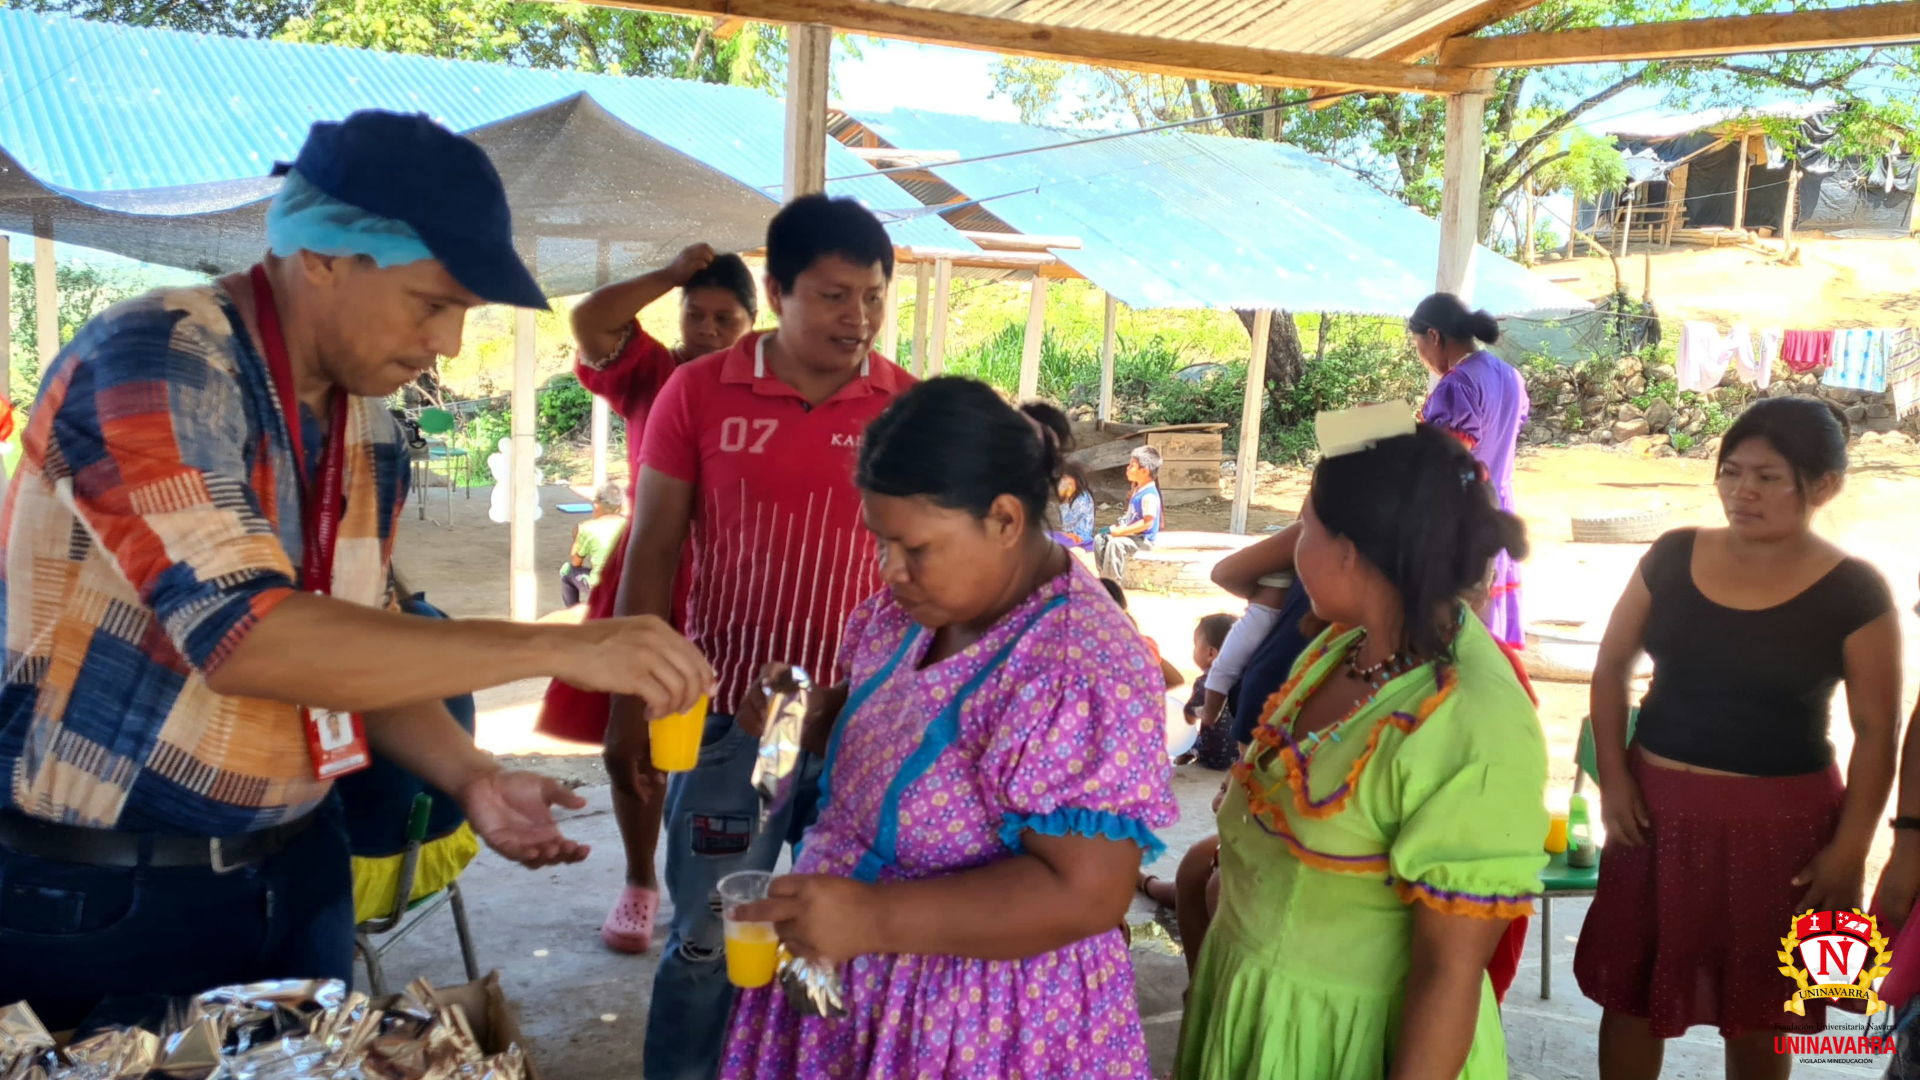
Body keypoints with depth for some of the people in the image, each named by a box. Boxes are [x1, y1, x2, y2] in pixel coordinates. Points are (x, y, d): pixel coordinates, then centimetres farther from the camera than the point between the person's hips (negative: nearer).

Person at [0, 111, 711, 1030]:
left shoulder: (371, 432, 3)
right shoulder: (151, 365, -19)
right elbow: (246, 638, -31)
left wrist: (467, 777, -5)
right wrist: (555, 647, -31)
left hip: (292, 875, 7)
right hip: (98, 902, -7)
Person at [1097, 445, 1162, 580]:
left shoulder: (1149, 495, -22)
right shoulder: (1138, 490, 10)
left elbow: (1147, 522, -27)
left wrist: (1121, 531, -25)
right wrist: (1119, 528, 3)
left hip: (1144, 540, -11)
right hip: (1132, 535, 11)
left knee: (1115, 543, -31)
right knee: (1100, 538, 8)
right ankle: (1105, 576, 13)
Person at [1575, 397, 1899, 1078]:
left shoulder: (1853, 593, -9)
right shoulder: (1673, 557, -2)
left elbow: (1876, 732, -4)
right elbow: (1611, 669, 6)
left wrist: (1849, 849, -8)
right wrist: (1613, 778, -4)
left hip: (1779, 822, -2)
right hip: (1657, 804, 2)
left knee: (1758, 1013, 14)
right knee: (1630, 991, 11)